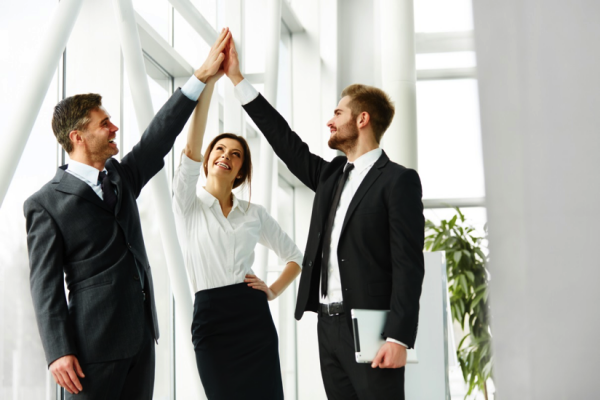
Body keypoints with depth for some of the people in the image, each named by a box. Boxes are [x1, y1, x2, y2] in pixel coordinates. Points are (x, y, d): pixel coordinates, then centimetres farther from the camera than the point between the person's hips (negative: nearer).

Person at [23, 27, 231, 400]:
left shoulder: (120, 176, 14)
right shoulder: (46, 204, -7)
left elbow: (160, 136, 14)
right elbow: (46, 285, -10)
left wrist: (203, 76, 9)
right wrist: (59, 352, -17)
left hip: (141, 335, 7)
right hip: (95, 343, -7)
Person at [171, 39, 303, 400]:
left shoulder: (255, 214, 12)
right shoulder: (188, 204, 5)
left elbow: (296, 257, 23)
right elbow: (191, 149, -11)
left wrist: (273, 291, 4)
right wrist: (208, 79, -17)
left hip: (254, 317, 2)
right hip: (210, 319, -2)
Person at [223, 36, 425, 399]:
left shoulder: (398, 181, -5)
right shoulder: (331, 175, 17)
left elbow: (408, 264, -12)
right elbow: (285, 140, 20)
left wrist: (399, 338, -19)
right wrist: (237, 78, 20)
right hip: (329, 325, 7)